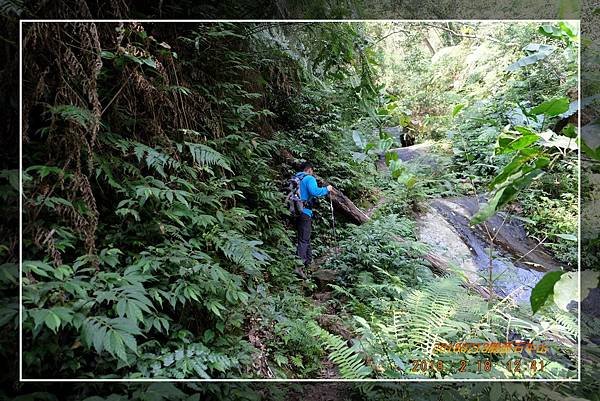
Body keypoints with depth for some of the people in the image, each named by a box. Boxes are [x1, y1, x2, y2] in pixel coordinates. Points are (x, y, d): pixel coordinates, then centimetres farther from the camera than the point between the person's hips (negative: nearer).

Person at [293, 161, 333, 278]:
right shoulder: (309, 178, -5)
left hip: (296, 211, 8)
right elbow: (315, 192, -21)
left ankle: (308, 261, 31)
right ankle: (299, 266, -17)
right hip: (305, 212, -8)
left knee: (306, 238, 20)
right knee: (303, 240, -9)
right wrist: (326, 189, -5)